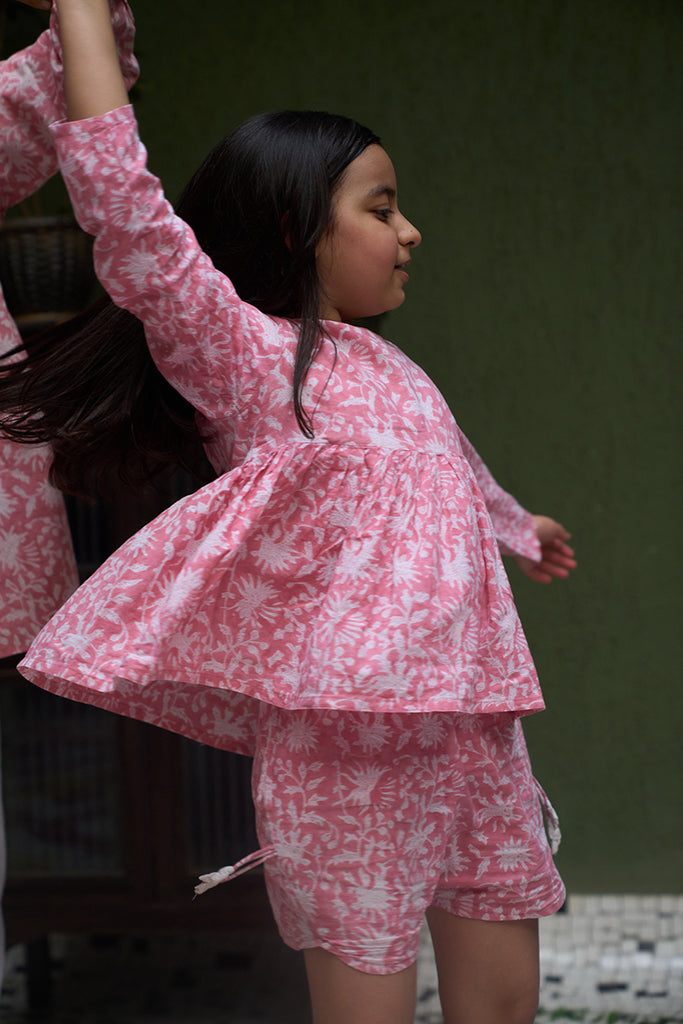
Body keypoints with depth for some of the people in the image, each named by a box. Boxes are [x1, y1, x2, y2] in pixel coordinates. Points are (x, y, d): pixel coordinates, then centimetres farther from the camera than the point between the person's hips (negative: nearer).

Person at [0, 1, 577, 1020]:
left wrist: (521, 528, 59)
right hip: (342, 735, -8)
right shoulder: (241, 352, -6)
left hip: (473, 723, 8)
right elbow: (126, 210, -19)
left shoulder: (388, 367, 18)